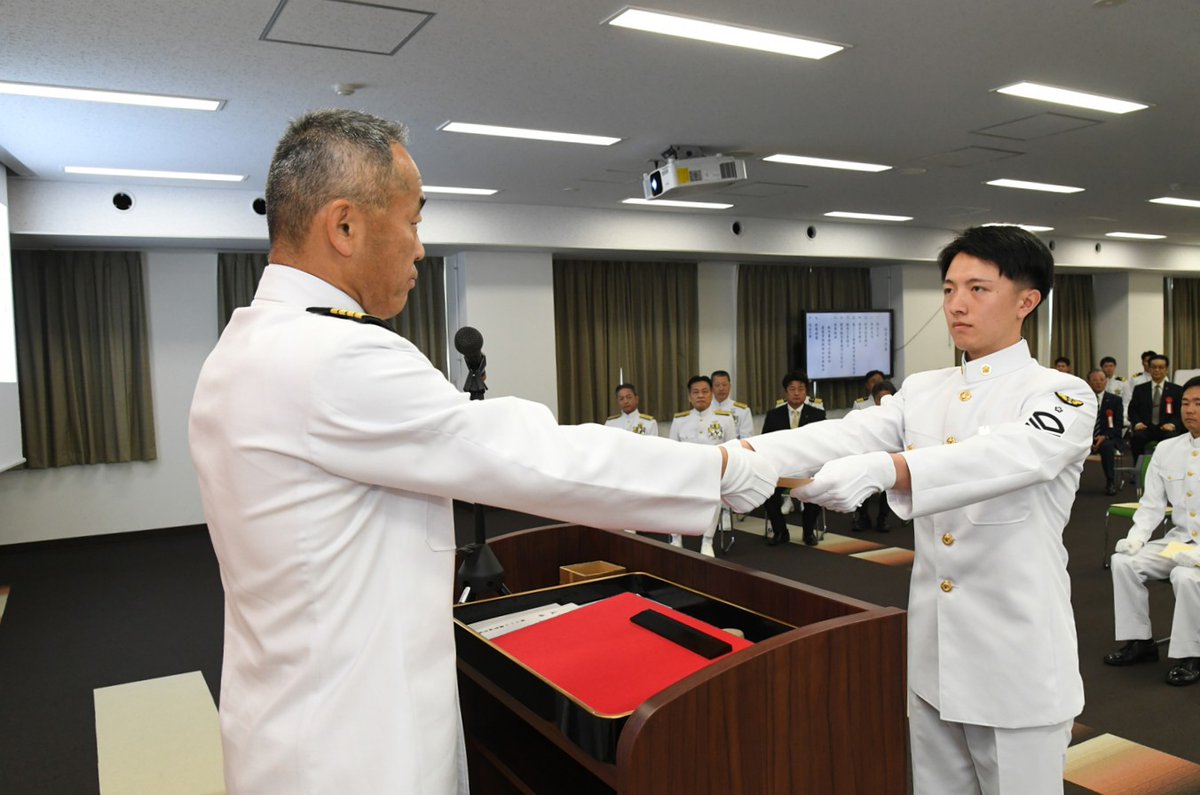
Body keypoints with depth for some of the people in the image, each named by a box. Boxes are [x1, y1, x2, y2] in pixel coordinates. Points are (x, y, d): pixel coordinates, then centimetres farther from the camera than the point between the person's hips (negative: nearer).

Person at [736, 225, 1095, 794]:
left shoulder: (1061, 395, -9)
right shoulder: (923, 392, 6)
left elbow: (1008, 457, -31)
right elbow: (845, 436, -11)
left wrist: (883, 469, -48)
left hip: (1017, 654, -5)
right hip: (934, 649, 5)